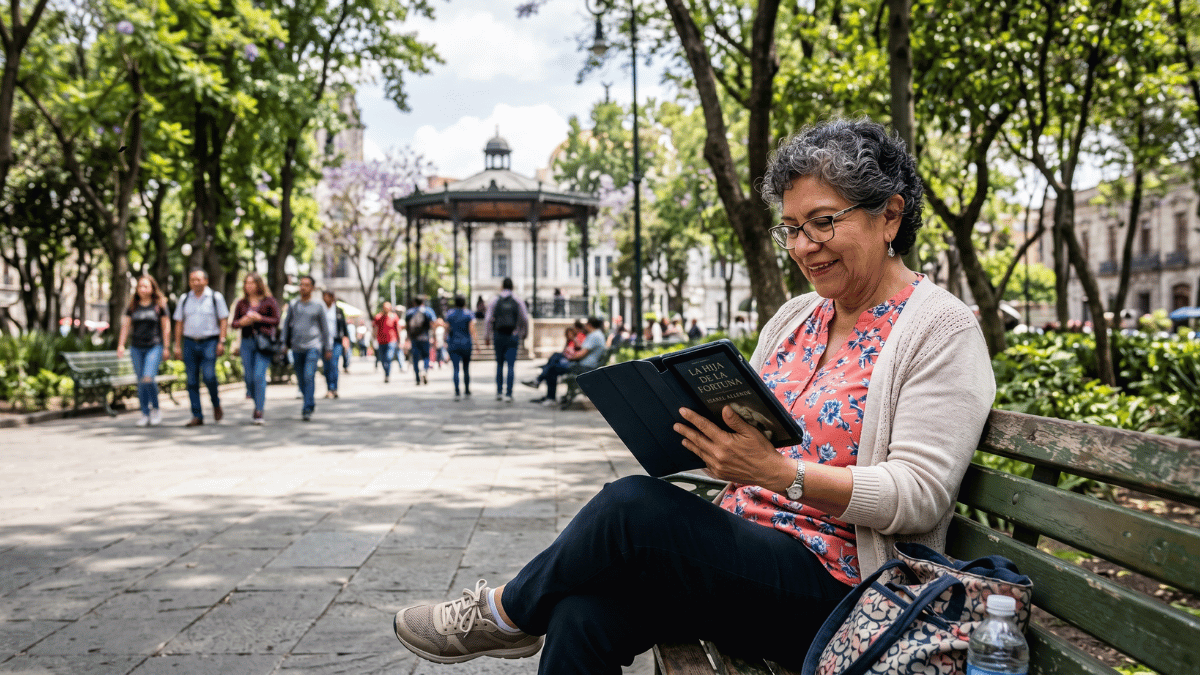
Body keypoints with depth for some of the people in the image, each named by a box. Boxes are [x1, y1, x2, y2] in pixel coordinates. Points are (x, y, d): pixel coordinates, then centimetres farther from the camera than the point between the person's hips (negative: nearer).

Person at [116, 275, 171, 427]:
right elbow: (125, 326, 14)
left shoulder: (159, 305, 2)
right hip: (136, 348, 4)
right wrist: (121, 345, 5)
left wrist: (166, 347, -1)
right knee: (141, 382, 5)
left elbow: (166, 327, 3)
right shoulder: (133, 306, 11)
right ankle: (145, 414, 12)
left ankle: (156, 409, 0)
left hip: (154, 346, -4)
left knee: (148, 379, -18)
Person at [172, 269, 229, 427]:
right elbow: (179, 323, 13)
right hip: (190, 343, 3)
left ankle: (216, 404, 8)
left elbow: (224, 320, 0)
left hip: (209, 342, -3)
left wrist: (221, 342, -9)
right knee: (192, 381, 0)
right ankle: (197, 416, 5)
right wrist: (177, 346, 8)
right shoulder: (185, 299, 12)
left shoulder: (216, 297, 3)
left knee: (209, 375, -18)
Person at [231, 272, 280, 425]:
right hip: (247, 342, 4)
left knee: (259, 375, -14)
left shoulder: (269, 301, 2)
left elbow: (276, 321, -1)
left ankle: (259, 412, -10)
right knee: (249, 377, 3)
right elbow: (234, 323, 15)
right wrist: (241, 322, -7)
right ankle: (258, 405, 26)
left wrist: (259, 318, -13)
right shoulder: (241, 303, 12)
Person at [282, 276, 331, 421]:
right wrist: (285, 343, 14)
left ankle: (307, 409, -15)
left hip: (313, 346, -3)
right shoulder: (293, 305, 9)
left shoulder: (318, 306, 3)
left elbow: (325, 328, 7)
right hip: (297, 348, 3)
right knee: (301, 379, 8)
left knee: (309, 376, -16)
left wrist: (328, 349, 7)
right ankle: (310, 401, 29)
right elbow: (287, 324, 18)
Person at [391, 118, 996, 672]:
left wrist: (779, 472, -27)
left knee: (632, 506, -26)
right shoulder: (794, 317, 16)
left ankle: (507, 609, 1)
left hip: (834, 588, -6)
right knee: (584, 613, -22)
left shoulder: (943, 329, -5)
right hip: (745, 549, 6)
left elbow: (918, 498, -15)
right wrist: (703, 432, -4)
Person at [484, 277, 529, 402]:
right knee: (511, 365, -3)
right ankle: (508, 394, -10)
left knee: (499, 364, 16)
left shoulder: (495, 300, 2)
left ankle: (499, 392, 18)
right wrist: (524, 333, 21)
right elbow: (525, 319, 5)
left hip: (499, 335, 1)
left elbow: (488, 319, -1)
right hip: (513, 336, -1)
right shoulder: (517, 301, 2)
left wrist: (486, 336, 6)